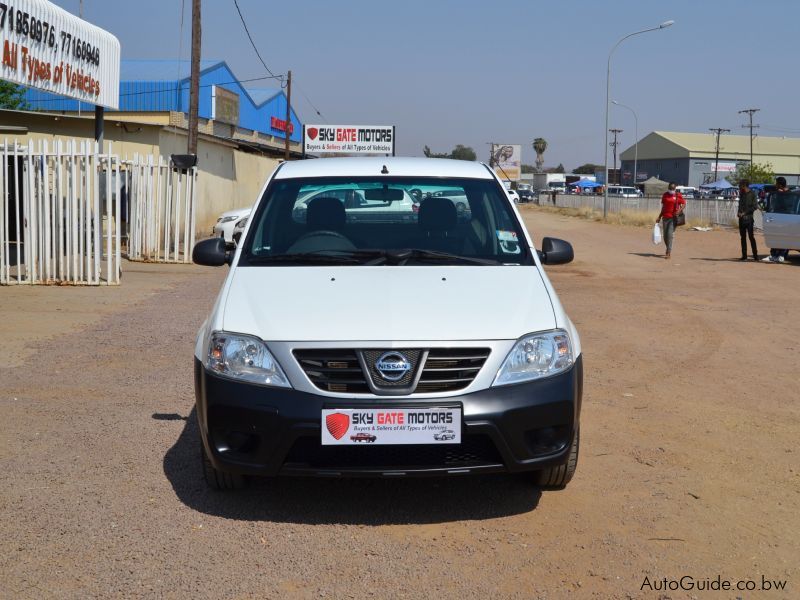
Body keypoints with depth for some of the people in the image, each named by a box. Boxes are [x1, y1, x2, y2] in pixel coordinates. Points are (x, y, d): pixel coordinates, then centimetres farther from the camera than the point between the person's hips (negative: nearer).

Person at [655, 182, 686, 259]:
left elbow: (684, 204, 4)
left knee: (670, 234, -14)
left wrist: (680, 210, -14)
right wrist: (659, 217, 15)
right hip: (665, 217, 4)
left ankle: (669, 253, -11)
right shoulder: (665, 195, 9)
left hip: (673, 218, -4)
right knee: (665, 236, 7)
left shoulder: (678, 195, -1)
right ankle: (669, 249, 29)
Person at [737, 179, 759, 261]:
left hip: (748, 218, -6)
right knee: (743, 237, 7)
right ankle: (744, 255, 12)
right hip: (741, 218, 6)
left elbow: (755, 207, -9)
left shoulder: (752, 194, -6)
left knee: (751, 236, -8)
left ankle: (755, 255, -5)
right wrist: (738, 212, 1)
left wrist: (744, 213, -13)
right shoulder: (741, 194, 13)